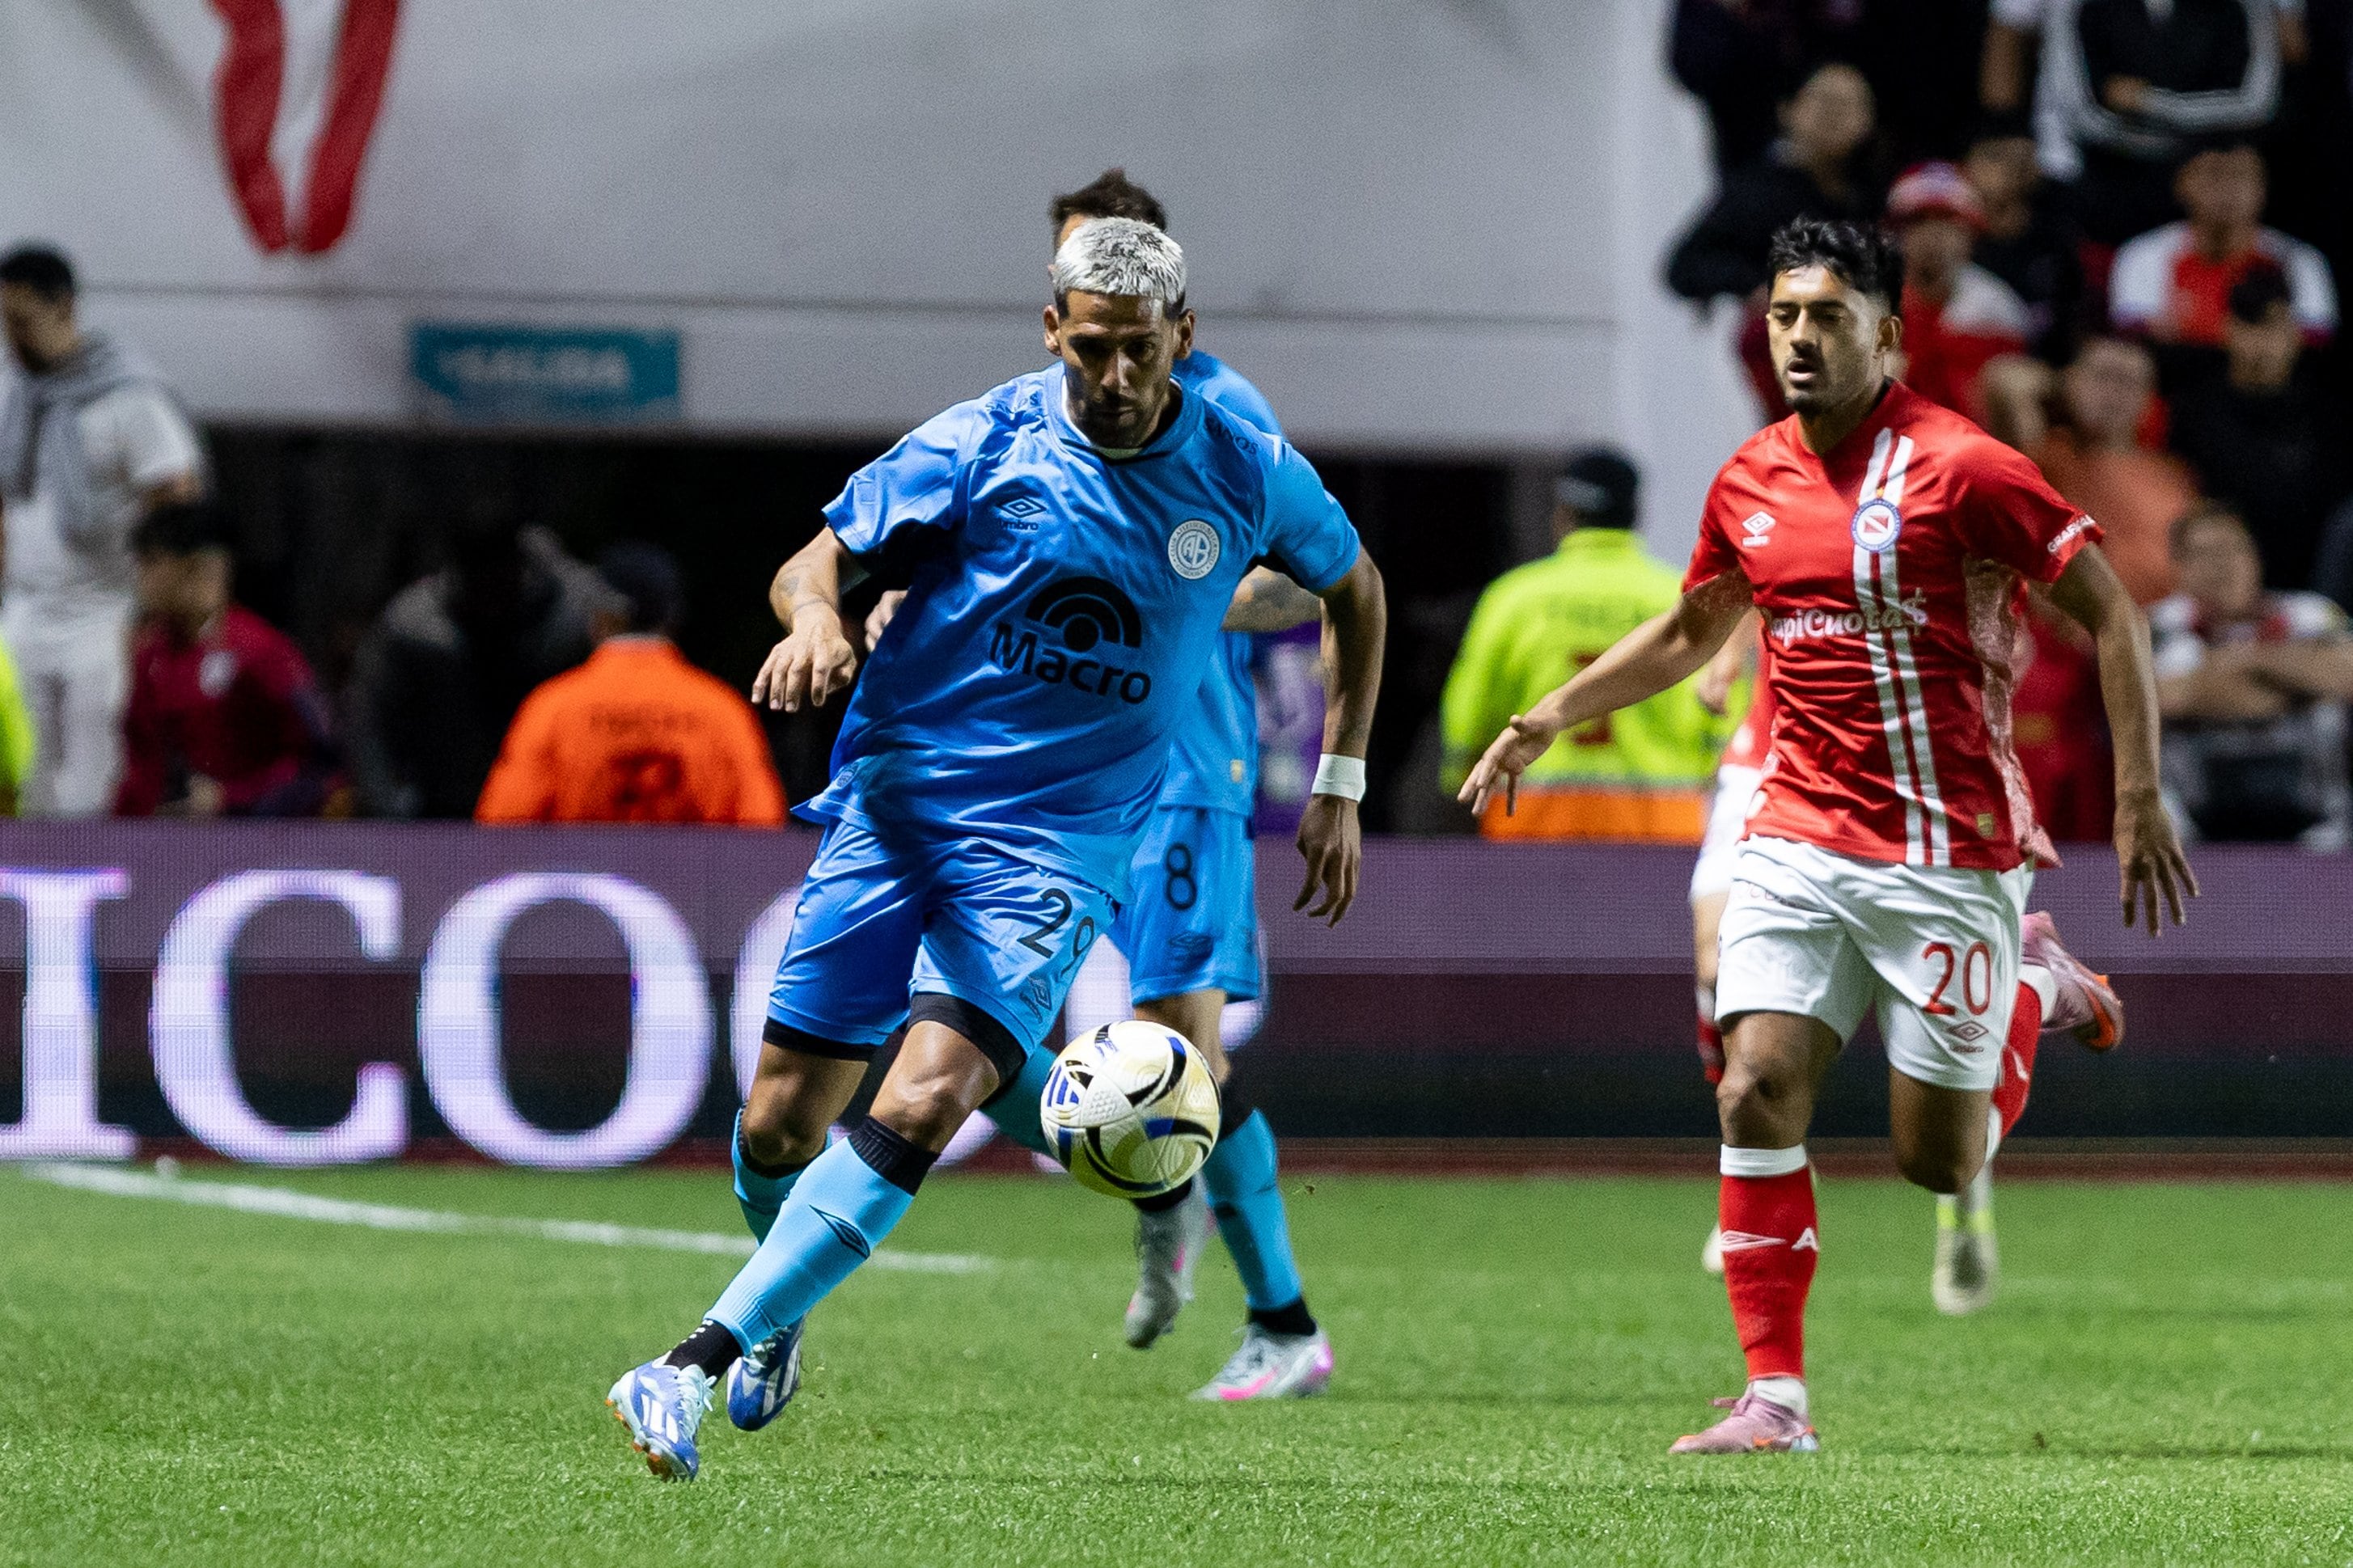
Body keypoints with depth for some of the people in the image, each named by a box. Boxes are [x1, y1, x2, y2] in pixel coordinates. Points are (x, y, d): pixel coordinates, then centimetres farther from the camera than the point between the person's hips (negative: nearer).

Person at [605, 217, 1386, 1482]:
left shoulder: (1247, 474, 1)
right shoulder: (986, 441, -4)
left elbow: (1354, 585, 21)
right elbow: (817, 562, 0)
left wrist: (1341, 785, 19)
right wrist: (813, 618, -25)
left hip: (1058, 843, -1)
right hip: (892, 799, 1)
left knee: (924, 1105, -23)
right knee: (781, 1122, 1)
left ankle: (702, 1362, -24)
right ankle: (779, 1314, 36)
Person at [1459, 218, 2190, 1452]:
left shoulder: (1959, 467, -12)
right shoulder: (1749, 481, 7)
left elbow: (2111, 616, -8)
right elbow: (1688, 633, 26)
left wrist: (2138, 804, -12)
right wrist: (1547, 721, 20)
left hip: (1946, 855, -5)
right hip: (1797, 841, 5)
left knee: (1937, 1161, 2)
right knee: (1757, 1093, -12)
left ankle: (2036, 984, 32)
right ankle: (1774, 1396, -6)